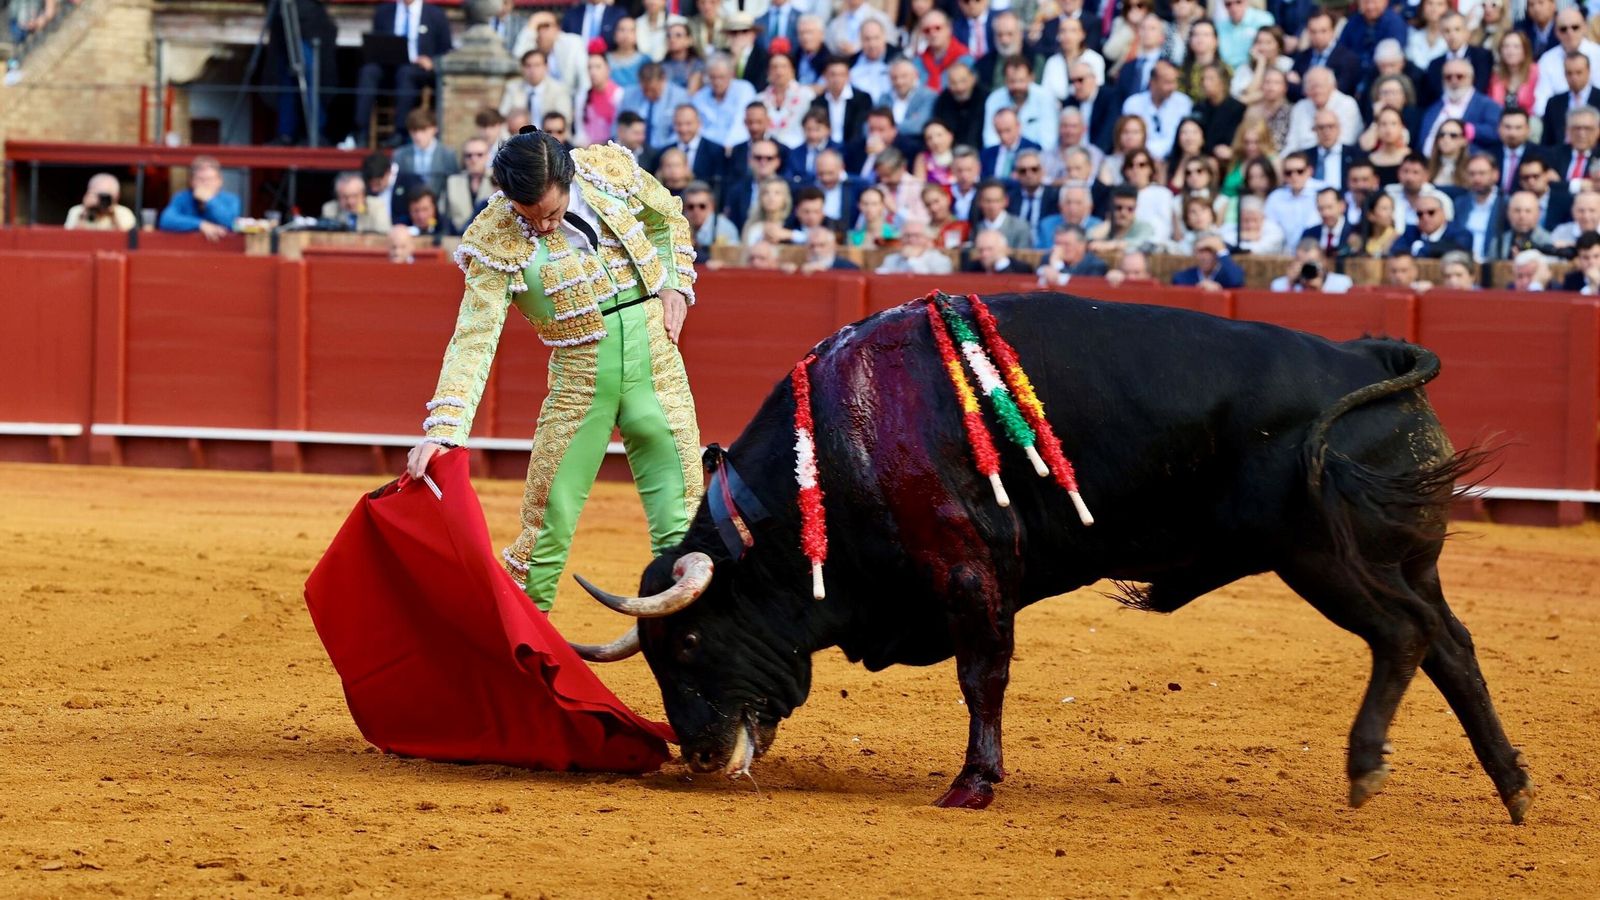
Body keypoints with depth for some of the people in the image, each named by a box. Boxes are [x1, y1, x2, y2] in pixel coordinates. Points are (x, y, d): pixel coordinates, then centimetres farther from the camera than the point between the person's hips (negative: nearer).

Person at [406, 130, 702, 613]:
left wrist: (674, 283, 2)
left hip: (654, 357, 2)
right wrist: (442, 430, -30)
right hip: (578, 377, -2)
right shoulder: (496, 244, -14)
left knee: (682, 518, -1)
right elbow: (474, 340, -20)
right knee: (548, 518, 1)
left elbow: (667, 217, 16)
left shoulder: (611, 169, -7)